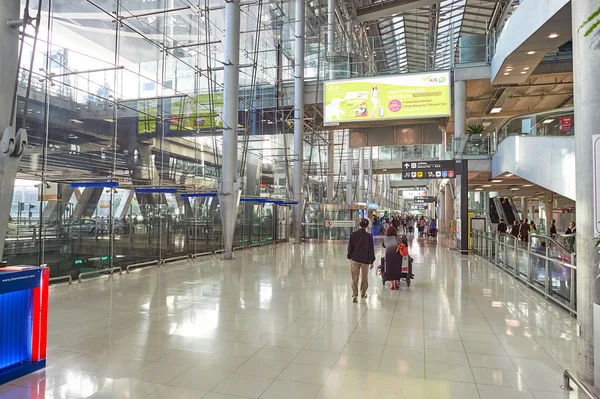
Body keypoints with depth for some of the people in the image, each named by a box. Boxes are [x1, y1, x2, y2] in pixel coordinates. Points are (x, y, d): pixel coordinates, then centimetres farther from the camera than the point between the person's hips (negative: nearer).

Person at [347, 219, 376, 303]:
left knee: (355, 278, 5)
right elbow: (371, 249, -4)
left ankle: (355, 295, -1)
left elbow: (350, 247, 1)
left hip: (354, 259, 1)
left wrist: (350, 257, 13)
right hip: (365, 260, -1)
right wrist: (371, 261, 4)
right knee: (365, 277, 17)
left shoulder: (353, 235, -4)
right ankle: (363, 293, 29)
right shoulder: (369, 236, -9)